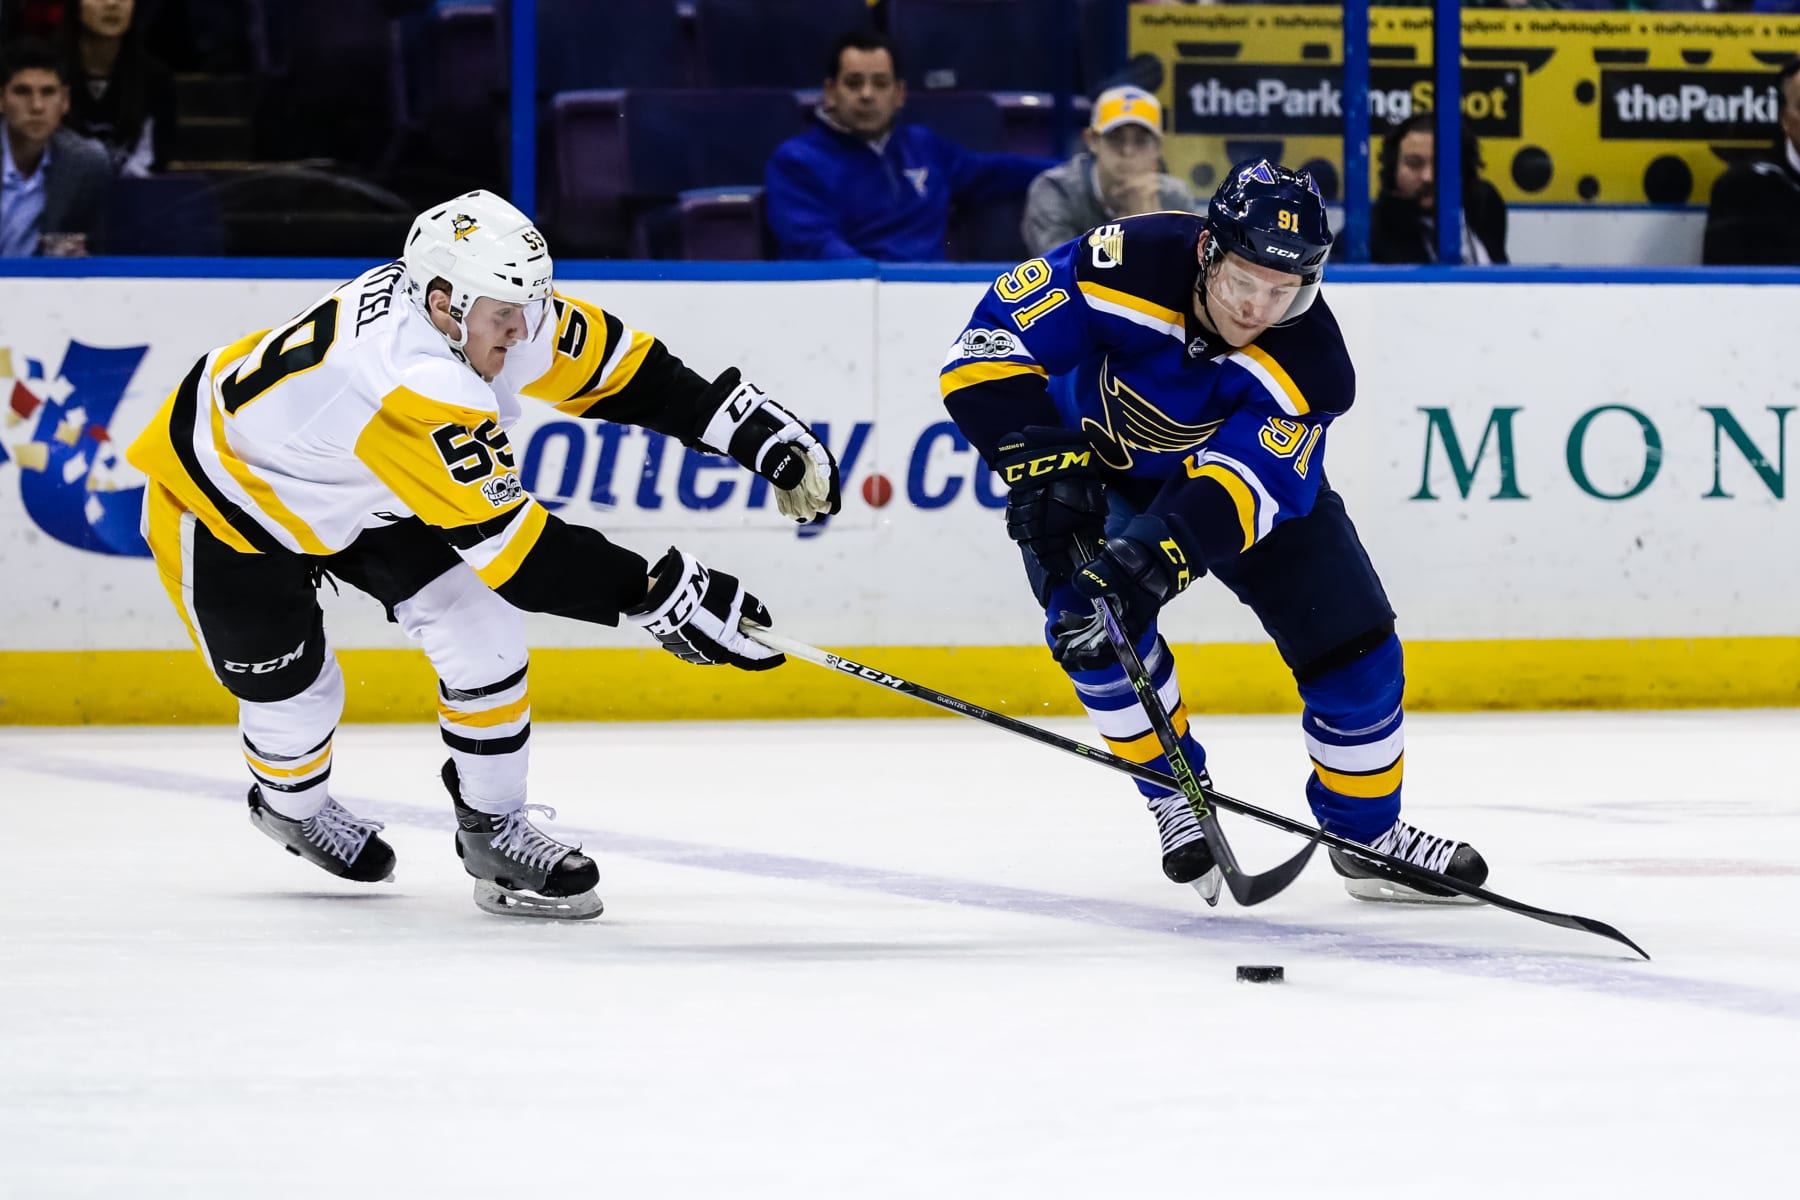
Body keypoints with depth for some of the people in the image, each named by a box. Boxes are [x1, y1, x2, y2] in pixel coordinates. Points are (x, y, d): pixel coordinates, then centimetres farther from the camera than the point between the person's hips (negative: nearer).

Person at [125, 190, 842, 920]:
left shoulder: (493, 309, -20)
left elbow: (620, 367, -7)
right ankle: (291, 805, 35)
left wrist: (754, 430, -15)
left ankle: (493, 830, 8)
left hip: (348, 487, 8)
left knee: (480, 627, -7)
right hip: (224, 493, -8)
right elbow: (510, 542, -43)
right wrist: (660, 595, -43)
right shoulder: (411, 387, -43)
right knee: (294, 694, 0)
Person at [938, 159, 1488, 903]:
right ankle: (1177, 796, -1)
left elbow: (1235, 489, -41)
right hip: (1104, 462, -1)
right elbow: (991, 347, -30)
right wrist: (1043, 466, -38)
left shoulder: (1309, 366, -32)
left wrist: (1151, 561, -56)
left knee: (1350, 640, -6)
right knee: (1089, 621, -25)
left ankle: (1367, 831, 15)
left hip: (1255, 461, 1)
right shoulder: (1127, 266, -35)